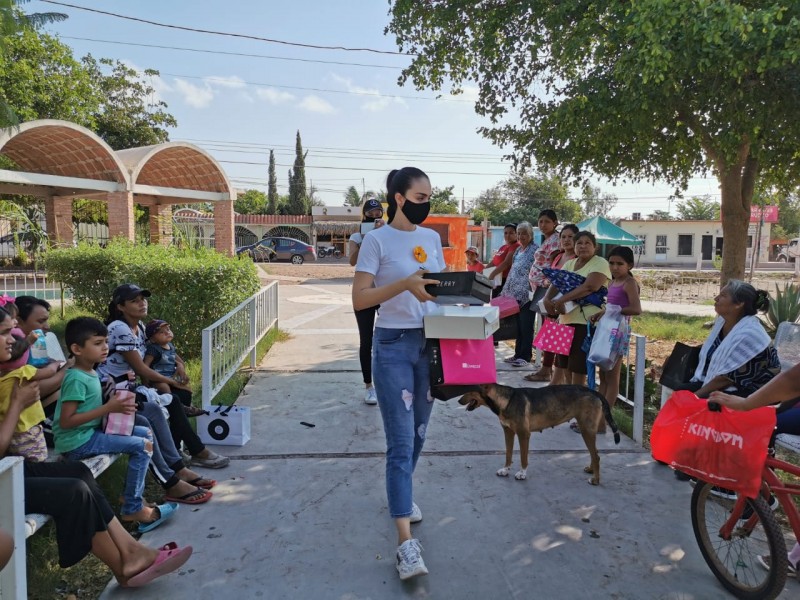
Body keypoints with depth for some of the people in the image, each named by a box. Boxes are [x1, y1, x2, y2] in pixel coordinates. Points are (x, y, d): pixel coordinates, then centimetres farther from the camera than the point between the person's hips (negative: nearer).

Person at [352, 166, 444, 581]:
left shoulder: (432, 238, 9)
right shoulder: (378, 240, -8)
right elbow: (359, 300, -14)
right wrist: (405, 284, -26)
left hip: (431, 343, 6)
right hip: (393, 346, -6)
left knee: (418, 433, 17)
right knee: (400, 441, -6)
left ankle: (401, 496, 41)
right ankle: (406, 542, -2)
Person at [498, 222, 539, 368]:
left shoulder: (534, 250, -9)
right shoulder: (518, 250, 16)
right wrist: (506, 290, 17)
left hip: (527, 295, -8)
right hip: (516, 294, 8)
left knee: (526, 326, -2)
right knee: (518, 325, 13)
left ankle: (525, 356, 5)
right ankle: (518, 353, 21)